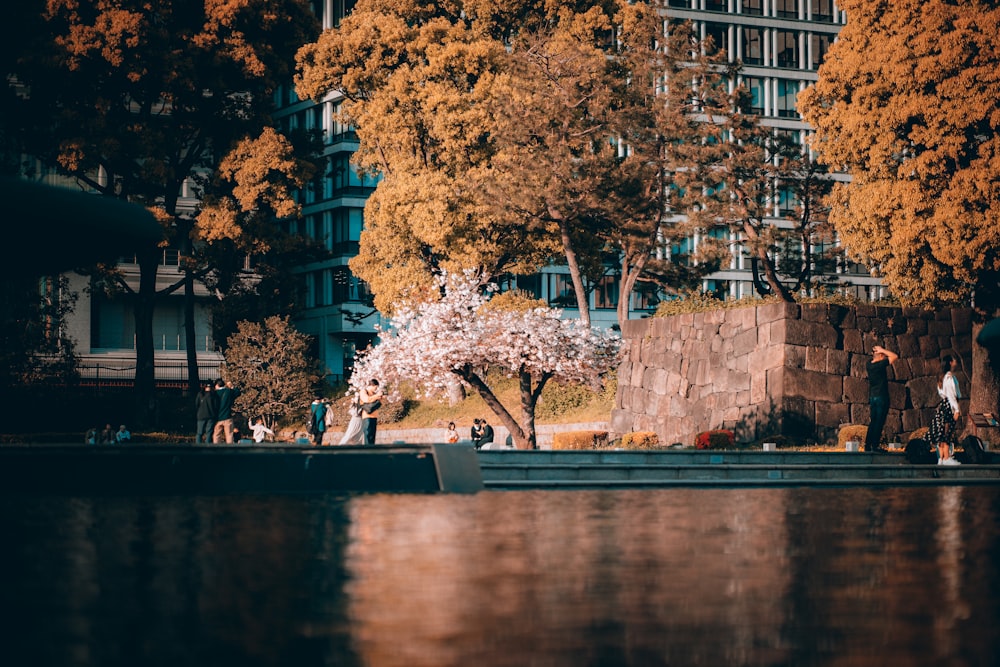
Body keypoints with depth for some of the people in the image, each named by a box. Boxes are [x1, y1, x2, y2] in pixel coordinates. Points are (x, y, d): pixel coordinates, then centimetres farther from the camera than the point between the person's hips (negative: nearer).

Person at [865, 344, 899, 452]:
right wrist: (882, 350, -7)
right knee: (879, 422, -5)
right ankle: (875, 445, -9)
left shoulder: (869, 365, 8)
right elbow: (895, 356, -10)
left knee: (873, 422, 10)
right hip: (882, 397, -7)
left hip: (872, 397, 7)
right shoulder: (881, 364, -12)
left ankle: (868, 445, 8)